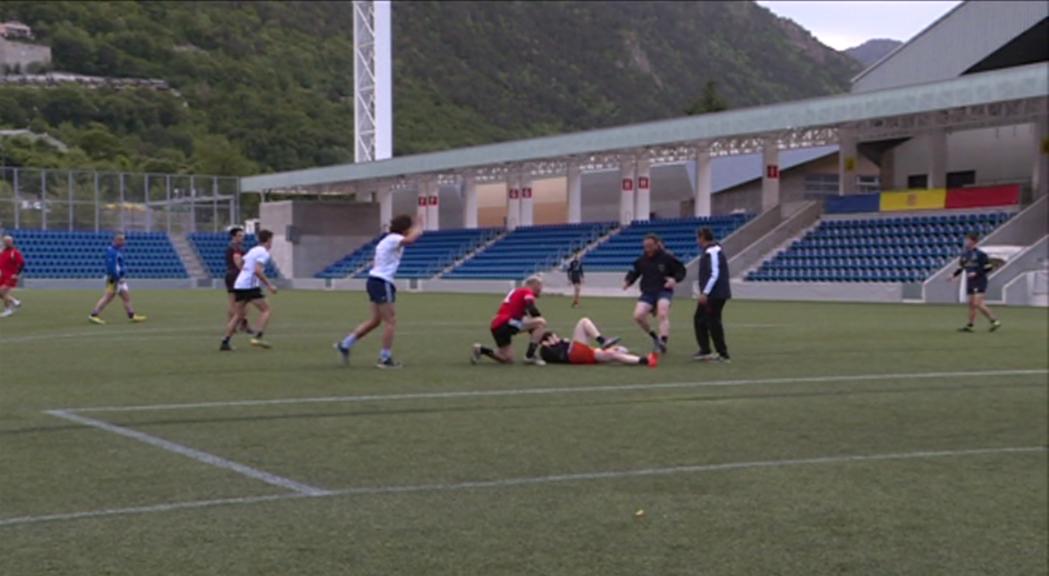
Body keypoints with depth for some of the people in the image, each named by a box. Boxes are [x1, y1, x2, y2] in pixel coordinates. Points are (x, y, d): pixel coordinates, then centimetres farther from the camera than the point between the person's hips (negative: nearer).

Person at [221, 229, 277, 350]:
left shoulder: (252, 250, 20)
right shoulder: (263, 253, -7)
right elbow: (257, 271, -19)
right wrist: (269, 285, -15)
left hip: (239, 285, 8)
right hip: (250, 286, -8)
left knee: (239, 315, 13)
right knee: (265, 309, -2)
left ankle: (225, 342, 5)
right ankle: (257, 337, -15)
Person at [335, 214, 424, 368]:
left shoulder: (387, 240, 19)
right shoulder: (394, 239, -13)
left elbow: (376, 264, 23)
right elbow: (410, 240, -36)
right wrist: (418, 231, -17)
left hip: (375, 280, 10)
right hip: (382, 283, -10)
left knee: (375, 320, 17)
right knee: (391, 321, -4)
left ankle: (345, 345, 19)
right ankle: (385, 358, -1)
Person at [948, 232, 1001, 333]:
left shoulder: (980, 254, -11)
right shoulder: (964, 254, 10)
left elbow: (989, 268, -11)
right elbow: (961, 267, 20)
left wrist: (976, 273, -18)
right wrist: (953, 275, 5)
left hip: (980, 282, -7)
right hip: (970, 282, 7)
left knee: (977, 303, -16)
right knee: (971, 304, 8)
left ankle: (995, 321, -8)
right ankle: (970, 325, 12)